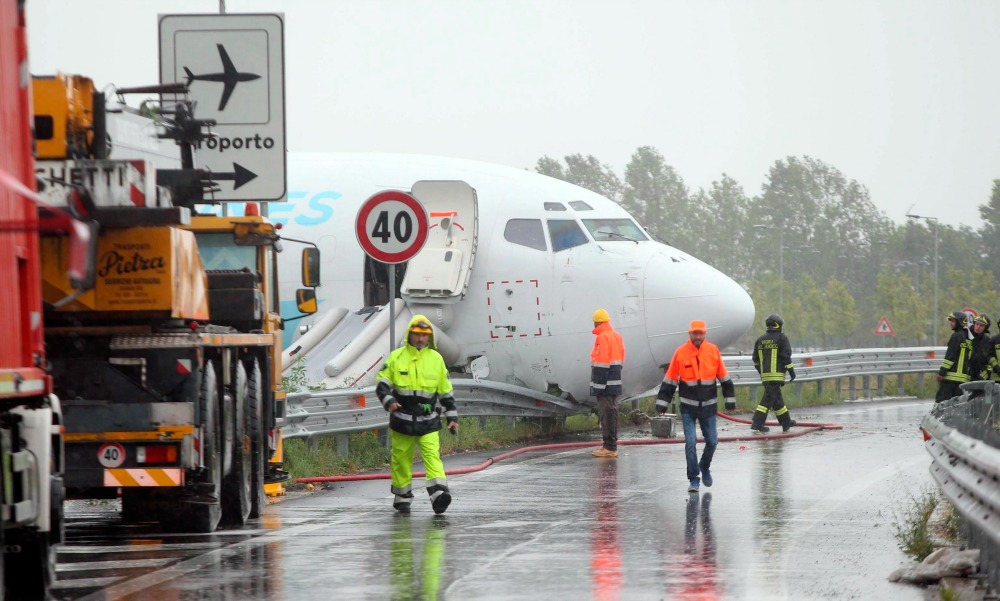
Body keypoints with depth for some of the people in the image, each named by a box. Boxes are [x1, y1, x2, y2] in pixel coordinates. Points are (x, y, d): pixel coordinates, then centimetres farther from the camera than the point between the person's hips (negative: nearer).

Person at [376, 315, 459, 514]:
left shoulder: (436, 359, 7)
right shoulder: (396, 357, 3)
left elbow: (445, 391, 12)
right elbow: (382, 383, 4)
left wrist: (452, 417, 10)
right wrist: (388, 401, -15)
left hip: (428, 421, 0)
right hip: (402, 420, 0)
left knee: (432, 455, -14)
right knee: (401, 459, 7)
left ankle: (439, 493, -25)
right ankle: (402, 497, 19)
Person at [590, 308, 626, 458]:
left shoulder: (602, 338, -14)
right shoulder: (617, 336, 14)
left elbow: (602, 363, -19)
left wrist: (598, 384, -19)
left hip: (604, 384, -9)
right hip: (615, 382, 9)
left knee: (607, 413, -7)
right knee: (612, 411, 14)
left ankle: (609, 447, -7)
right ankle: (611, 446, 20)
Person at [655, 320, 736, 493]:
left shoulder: (713, 351, -1)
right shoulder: (681, 353, -6)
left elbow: (724, 378, 7)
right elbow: (669, 381, 0)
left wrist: (730, 399, 7)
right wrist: (662, 403, 0)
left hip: (708, 406, 2)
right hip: (688, 407, -2)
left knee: (712, 441, 7)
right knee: (690, 442, -7)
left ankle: (705, 467, 35)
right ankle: (694, 479, 3)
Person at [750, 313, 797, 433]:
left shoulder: (760, 340, 13)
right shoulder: (781, 338, -5)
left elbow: (756, 359, 17)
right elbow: (786, 356, -10)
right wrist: (791, 371, -4)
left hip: (765, 374, 7)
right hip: (776, 374, -7)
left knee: (777, 398, 18)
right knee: (768, 399, -9)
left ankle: (786, 423, 30)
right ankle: (756, 425, -16)